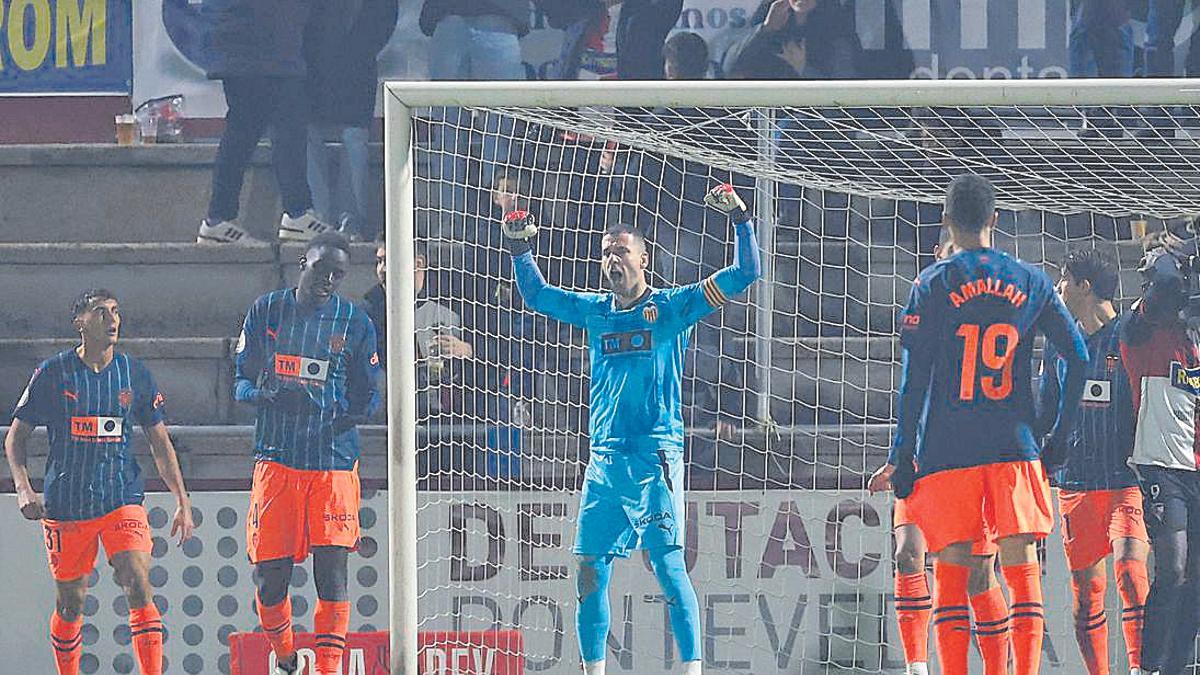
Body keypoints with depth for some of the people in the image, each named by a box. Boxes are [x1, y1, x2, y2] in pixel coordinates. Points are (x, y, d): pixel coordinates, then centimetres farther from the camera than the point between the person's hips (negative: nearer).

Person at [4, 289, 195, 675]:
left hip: (122, 499, 1)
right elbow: (16, 437, 5)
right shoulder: (53, 374, -1)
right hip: (64, 505, -1)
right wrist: (23, 488, -10)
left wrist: (182, 503, 5)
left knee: (138, 586, -18)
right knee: (70, 603, 6)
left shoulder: (134, 374, 5)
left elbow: (160, 443, 11)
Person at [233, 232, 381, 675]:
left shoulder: (355, 323, 6)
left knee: (331, 572, -8)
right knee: (270, 576, -1)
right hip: (276, 458, 1)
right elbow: (241, 382, 8)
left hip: (334, 461, -1)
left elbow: (369, 394, 9)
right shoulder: (267, 310, 8)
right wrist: (268, 396, -15)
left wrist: (346, 418, -13)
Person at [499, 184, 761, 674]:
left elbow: (743, 274, -1)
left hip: (656, 459, -5)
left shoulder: (671, 308, 2)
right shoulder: (595, 311, 15)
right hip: (604, 462, 5)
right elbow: (537, 296, 30)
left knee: (668, 568, -10)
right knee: (589, 570, 4)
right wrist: (519, 249, 19)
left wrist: (741, 220, -10)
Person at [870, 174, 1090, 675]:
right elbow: (1078, 357, 4)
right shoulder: (1032, 282, 7)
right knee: (1020, 564, 0)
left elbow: (914, 380, -4)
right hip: (1015, 446, 2)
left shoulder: (933, 285, -1)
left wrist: (901, 457, 0)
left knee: (951, 570, 3)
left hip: (947, 447, -2)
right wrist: (1059, 439, 11)